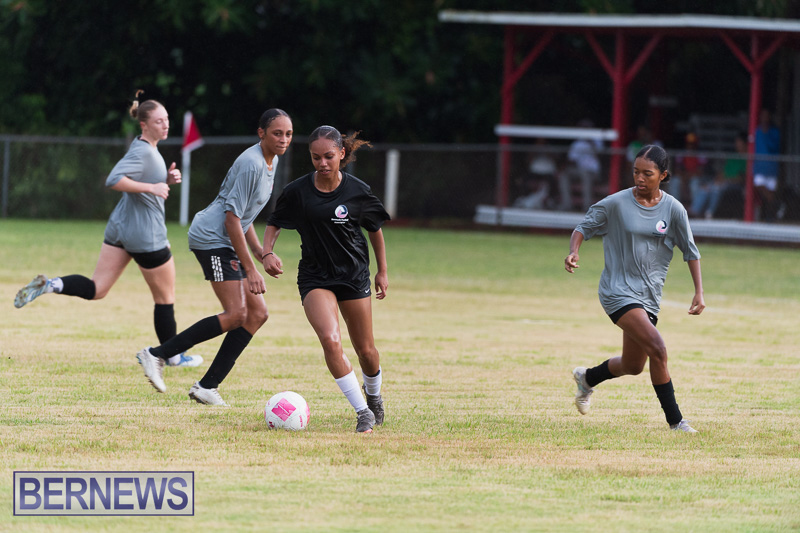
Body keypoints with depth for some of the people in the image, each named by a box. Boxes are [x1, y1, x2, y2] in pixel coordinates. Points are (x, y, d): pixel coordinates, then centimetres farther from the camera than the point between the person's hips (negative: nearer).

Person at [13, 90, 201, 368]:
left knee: (96, 289, 6)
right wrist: (151, 187, -26)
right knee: (165, 298, 8)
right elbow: (114, 180, -29)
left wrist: (168, 179, 7)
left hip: (120, 229, 9)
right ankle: (173, 356, 21)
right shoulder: (142, 152, -18)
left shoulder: (147, 148, 12)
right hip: (146, 234, -9)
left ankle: (49, 285, -13)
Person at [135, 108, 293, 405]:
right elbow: (232, 218, -21)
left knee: (257, 313, 3)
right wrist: (250, 270, -21)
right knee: (236, 314, -18)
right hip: (211, 238, -10)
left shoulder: (270, 161, 13)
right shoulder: (251, 164, -19)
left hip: (227, 243, 10)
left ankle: (208, 386, 2)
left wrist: (260, 252, 19)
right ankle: (157, 355, -13)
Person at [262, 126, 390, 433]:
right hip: (315, 278, -1)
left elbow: (375, 229, 7)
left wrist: (382, 271, 13)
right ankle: (362, 412, -14)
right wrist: (268, 252, -12)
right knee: (330, 339, -24)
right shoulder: (297, 191, -9)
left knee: (365, 350, 9)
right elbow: (274, 223, 7)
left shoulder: (357, 191, -9)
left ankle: (374, 396, 43)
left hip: (354, 275, 1)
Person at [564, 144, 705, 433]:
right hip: (618, 290, -5)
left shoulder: (674, 209, -1)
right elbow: (584, 227, 3)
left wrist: (699, 293, 1)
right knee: (657, 349, -21)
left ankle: (588, 378, 45)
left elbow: (690, 252, 8)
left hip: (649, 297, 5)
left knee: (633, 366, 14)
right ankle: (674, 420, -11)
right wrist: (573, 252, -18)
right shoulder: (616, 204, -8)